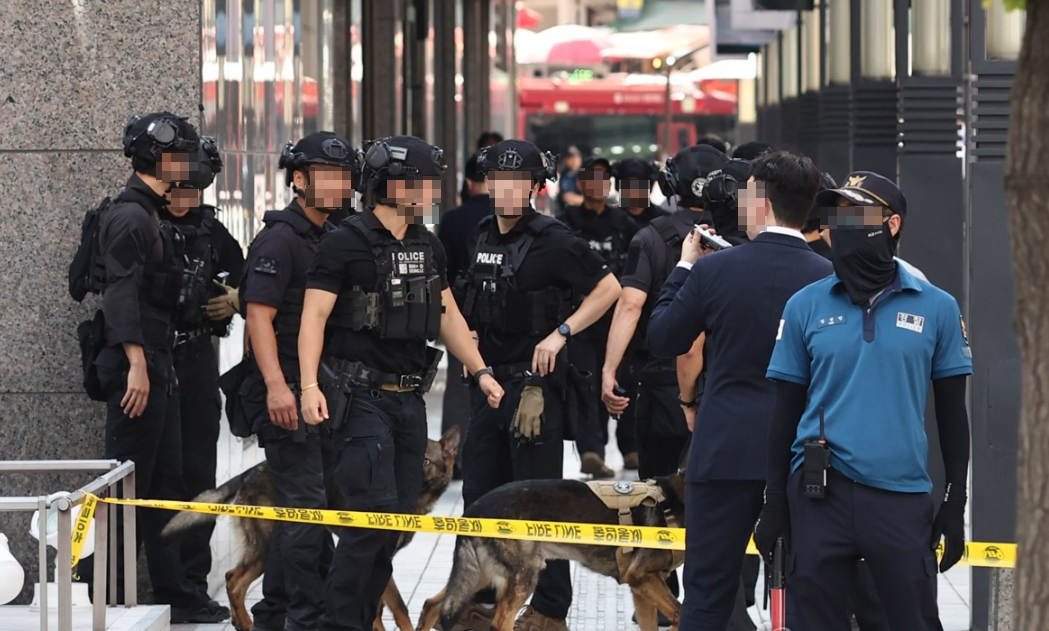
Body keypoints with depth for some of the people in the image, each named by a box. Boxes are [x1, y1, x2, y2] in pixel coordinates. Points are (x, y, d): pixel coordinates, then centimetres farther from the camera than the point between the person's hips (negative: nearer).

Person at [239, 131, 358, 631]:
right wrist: (276, 384, -28)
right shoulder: (281, 239, -12)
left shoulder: (334, 238, 16)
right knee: (306, 505, -9)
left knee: (301, 512, 13)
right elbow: (260, 317, -19)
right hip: (287, 396, -9)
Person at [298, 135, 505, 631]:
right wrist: (309, 386, -24)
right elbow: (314, 315, -14)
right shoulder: (347, 243, -9)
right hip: (363, 398, -7)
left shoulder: (427, 247, 13)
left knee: (399, 516, 8)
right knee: (374, 510, -15)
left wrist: (480, 372, 13)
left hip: (411, 399, 7)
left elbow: (447, 314, 21)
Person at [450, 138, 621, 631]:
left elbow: (608, 288, -12)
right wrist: (469, 337, 11)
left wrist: (560, 334, -17)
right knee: (479, 493, 11)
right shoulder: (482, 238, 10)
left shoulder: (551, 240, -12)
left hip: (536, 382, -8)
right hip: (490, 380, 8)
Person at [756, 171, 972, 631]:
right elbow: (786, 411, 8)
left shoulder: (936, 309, 3)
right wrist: (775, 503, 5)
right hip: (821, 493, 1)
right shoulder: (806, 307, 5)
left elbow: (952, 413, 7)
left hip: (902, 497, -1)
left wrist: (955, 505, 4)